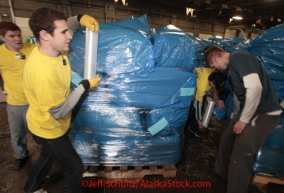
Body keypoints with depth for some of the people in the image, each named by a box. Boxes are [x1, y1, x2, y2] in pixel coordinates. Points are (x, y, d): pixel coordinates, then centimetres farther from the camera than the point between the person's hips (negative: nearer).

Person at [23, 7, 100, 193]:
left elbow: (64, 25, 7)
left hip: (49, 126, 8)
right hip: (49, 129, -8)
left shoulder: (52, 47, -13)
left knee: (49, 156, 33)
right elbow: (59, 111, -27)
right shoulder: (42, 72, -38)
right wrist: (84, 86, -22)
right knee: (75, 167, 13)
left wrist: (80, 18, -15)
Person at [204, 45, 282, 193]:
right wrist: (238, 116, 24)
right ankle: (221, 172, 36)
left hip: (264, 113, -10)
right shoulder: (233, 63, 13)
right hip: (251, 110, 10)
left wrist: (243, 120, -20)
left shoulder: (238, 57, -17)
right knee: (227, 137, 17)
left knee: (240, 154, -7)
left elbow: (255, 88, -28)